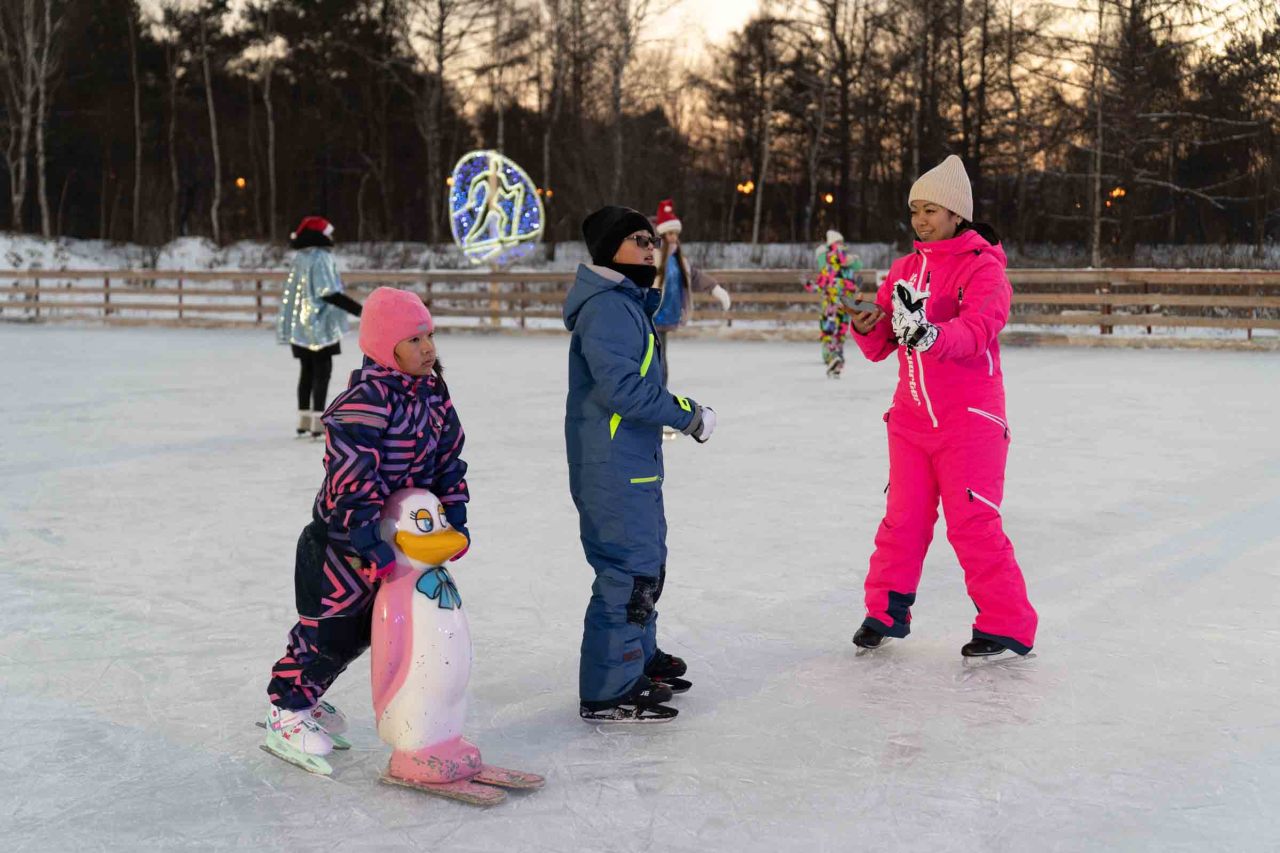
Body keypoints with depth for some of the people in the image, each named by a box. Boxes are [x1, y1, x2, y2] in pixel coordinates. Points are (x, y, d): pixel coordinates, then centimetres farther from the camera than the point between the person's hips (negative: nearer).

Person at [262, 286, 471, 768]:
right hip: (339, 543, -9)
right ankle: (285, 711, 20)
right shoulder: (364, 401, -26)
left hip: (395, 536, 9)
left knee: (360, 630, 19)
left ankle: (306, 696, 38)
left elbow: (449, 458, 10)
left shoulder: (433, 394, 2)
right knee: (327, 626, 2)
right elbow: (351, 478, -30)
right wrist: (369, 539, -32)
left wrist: (455, 515, 2)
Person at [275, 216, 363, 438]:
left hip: (299, 327, 8)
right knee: (322, 372, -4)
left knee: (307, 371, 14)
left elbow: (291, 293, 15)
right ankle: (318, 422, -8)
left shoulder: (299, 259, 11)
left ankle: (304, 420, 17)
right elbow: (330, 293, -21)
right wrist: (359, 310, -22)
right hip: (321, 326, -8)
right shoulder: (321, 258, -14)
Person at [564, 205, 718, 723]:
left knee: (647, 562, 22)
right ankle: (607, 693, 0)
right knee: (628, 572, -8)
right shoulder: (606, 307, -18)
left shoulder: (629, 302, 16)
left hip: (634, 462, 11)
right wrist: (689, 414, -18)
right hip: (613, 469, -11)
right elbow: (625, 390, -26)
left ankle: (639, 661, 38)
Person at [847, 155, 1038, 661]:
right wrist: (867, 328, -16)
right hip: (911, 414, 6)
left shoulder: (983, 268, -8)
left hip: (969, 419, -6)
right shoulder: (904, 269, 10)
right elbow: (880, 347, 7)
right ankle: (886, 611, 24)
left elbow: (975, 333, -25)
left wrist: (929, 333, -44)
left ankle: (1008, 627, 5)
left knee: (972, 523, -6)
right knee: (903, 516, 10)